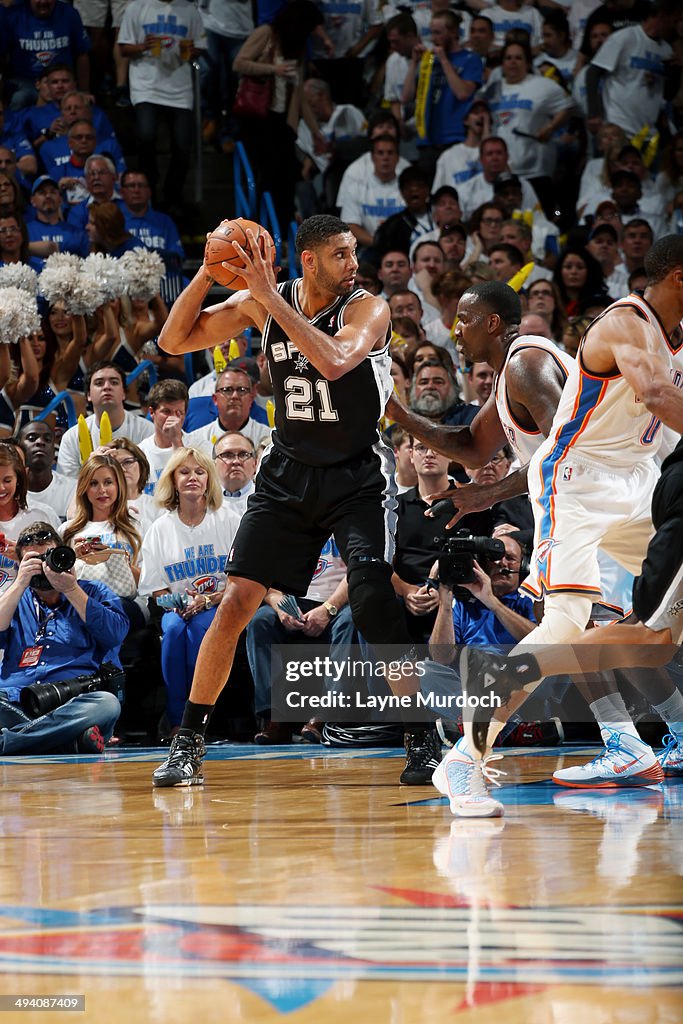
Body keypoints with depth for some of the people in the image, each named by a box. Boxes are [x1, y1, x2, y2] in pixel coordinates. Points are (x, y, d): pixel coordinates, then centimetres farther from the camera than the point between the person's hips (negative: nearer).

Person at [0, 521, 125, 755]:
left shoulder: (94, 592, 22)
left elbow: (115, 634, 2)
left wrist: (70, 589, 1)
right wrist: (20, 584, 2)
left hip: (74, 703, 0)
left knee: (107, 704, -37)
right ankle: (70, 741, -37)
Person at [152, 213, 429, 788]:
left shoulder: (368, 309, -14)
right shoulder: (260, 302, -3)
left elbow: (333, 360, -35)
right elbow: (174, 341, -1)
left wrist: (271, 298, -32)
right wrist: (208, 271, -16)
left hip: (358, 476, -3)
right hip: (289, 473, 3)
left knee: (373, 600, -19)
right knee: (237, 600, -5)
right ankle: (189, 741, 4)